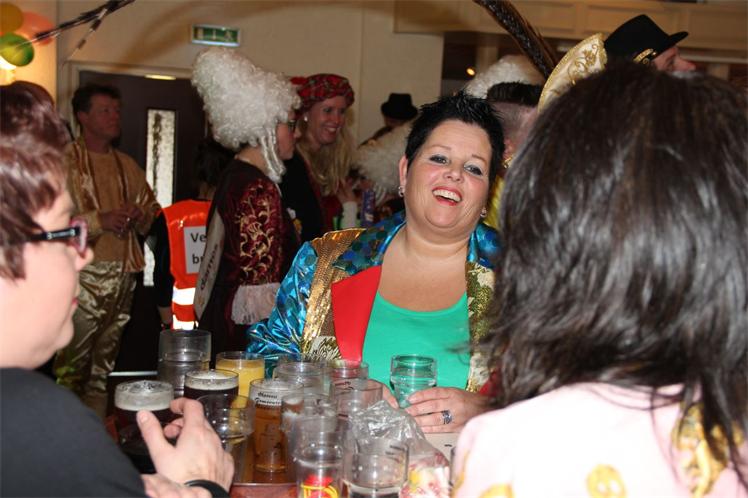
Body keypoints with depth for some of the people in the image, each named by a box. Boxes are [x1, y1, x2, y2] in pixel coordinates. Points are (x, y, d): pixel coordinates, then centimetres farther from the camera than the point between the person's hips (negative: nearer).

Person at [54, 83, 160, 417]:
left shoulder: (127, 165, 18)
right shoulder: (65, 162, -2)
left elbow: (153, 209, 24)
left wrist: (142, 217, 2)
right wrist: (100, 220, -17)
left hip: (123, 277, 6)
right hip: (82, 278, -6)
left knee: (103, 367, 12)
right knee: (72, 368, -8)